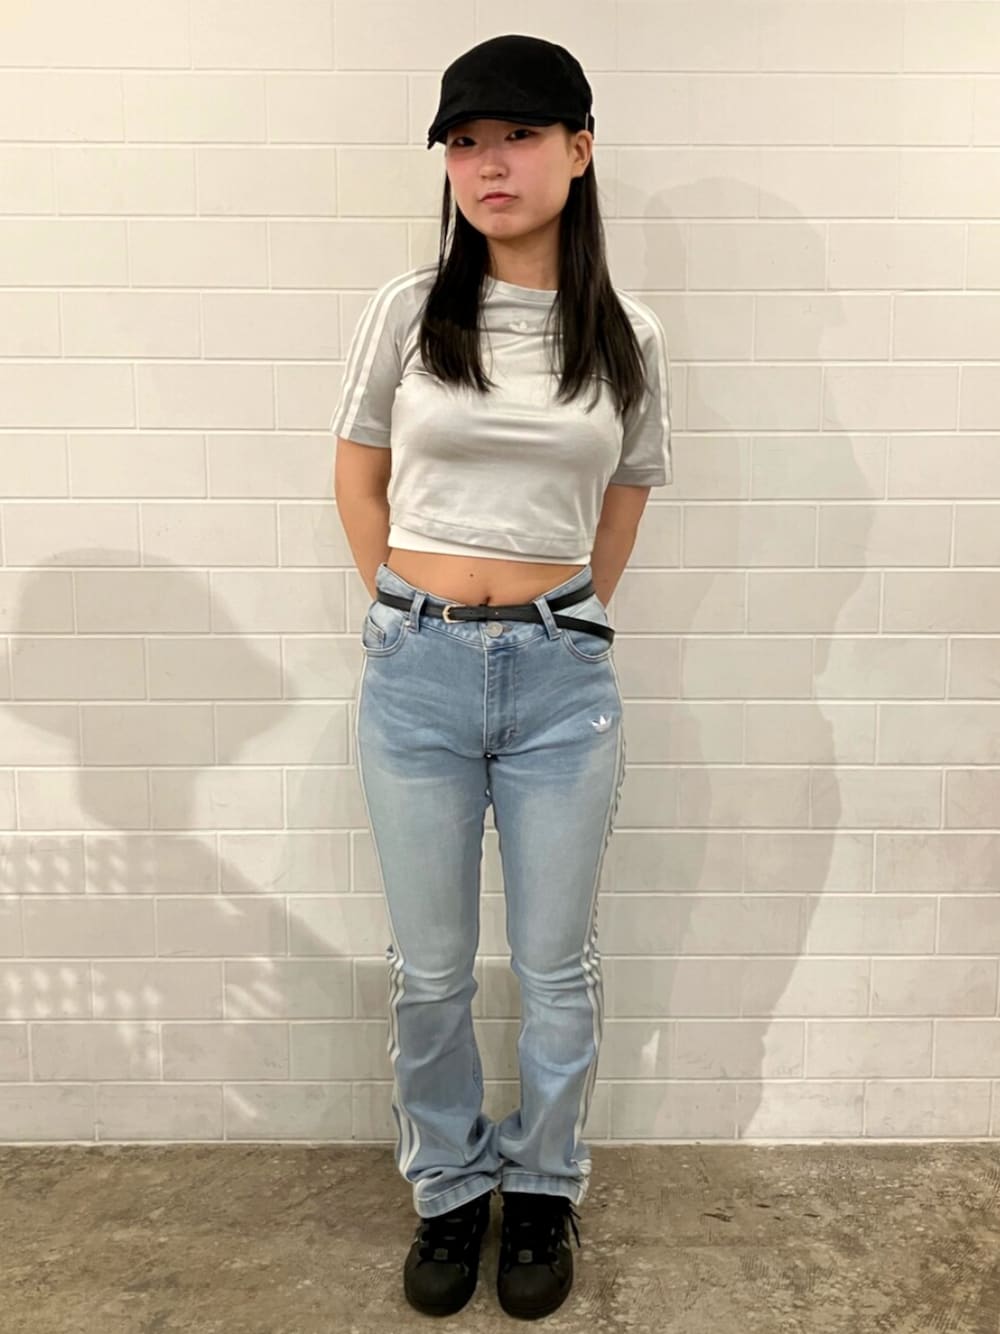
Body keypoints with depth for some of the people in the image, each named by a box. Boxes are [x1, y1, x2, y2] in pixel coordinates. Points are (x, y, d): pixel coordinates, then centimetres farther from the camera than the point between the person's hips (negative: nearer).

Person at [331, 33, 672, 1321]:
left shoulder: (628, 335, 2)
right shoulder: (407, 309, -1)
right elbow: (359, 471, 9)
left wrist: (569, 617, 9)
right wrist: (411, 612, 5)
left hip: (562, 678, 0)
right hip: (415, 673, 0)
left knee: (556, 965, 12)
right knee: (429, 968, 13)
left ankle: (541, 1191, 37)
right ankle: (447, 1189, 37)